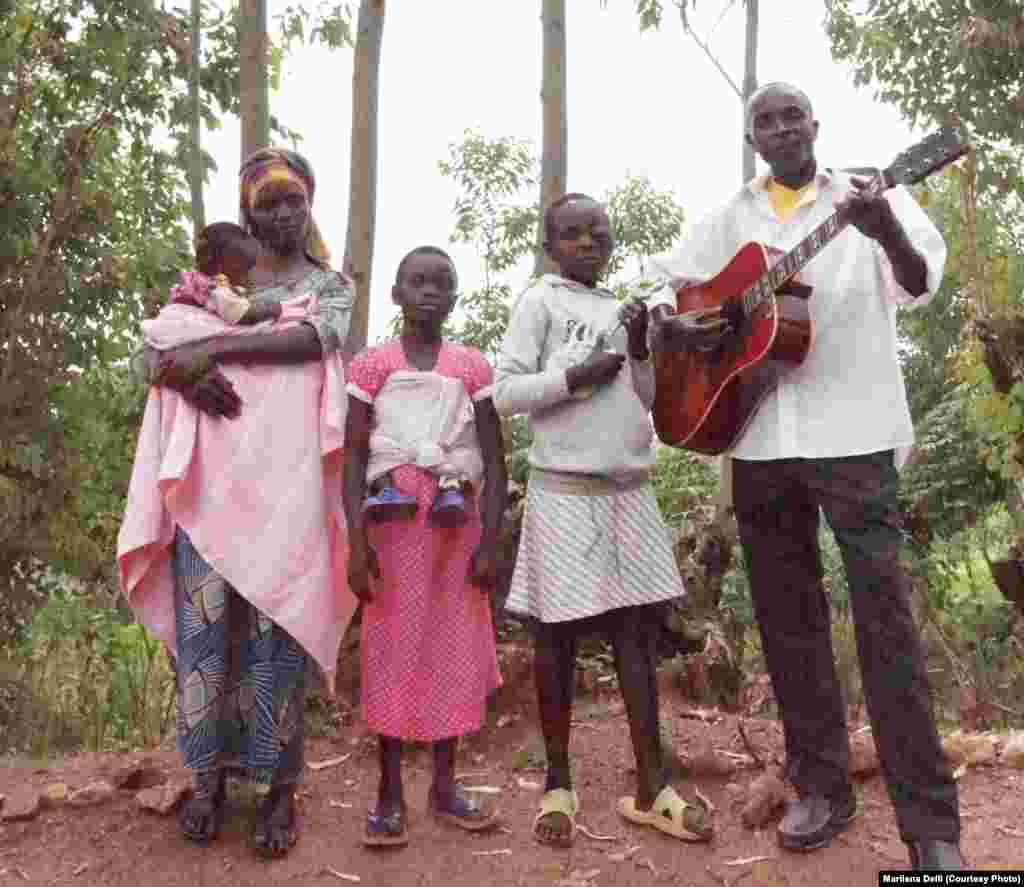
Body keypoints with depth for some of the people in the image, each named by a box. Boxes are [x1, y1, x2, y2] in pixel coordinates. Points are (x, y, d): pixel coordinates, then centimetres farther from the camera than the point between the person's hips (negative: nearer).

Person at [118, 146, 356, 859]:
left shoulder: (330, 284, 13)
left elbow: (309, 340, -9)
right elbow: (153, 354, 9)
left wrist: (208, 347, -12)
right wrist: (186, 374, -14)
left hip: (283, 476, -2)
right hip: (209, 470, 2)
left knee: (272, 622, -2)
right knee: (204, 617, 0)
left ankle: (280, 788, 7)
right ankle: (210, 778, 13)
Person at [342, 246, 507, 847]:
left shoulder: (473, 367, 5)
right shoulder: (372, 365, 2)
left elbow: (495, 462, 3)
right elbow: (354, 459, -1)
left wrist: (490, 543, -5)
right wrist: (357, 542, -10)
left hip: (457, 523, 2)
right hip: (393, 522, -1)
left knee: (454, 648, 7)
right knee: (392, 649, 3)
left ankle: (445, 784, 22)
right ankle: (390, 791, 13)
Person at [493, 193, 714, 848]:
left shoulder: (622, 310, 16)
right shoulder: (541, 302, 0)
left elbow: (645, 403, 14)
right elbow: (505, 392, -8)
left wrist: (640, 351, -1)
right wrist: (578, 376, -15)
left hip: (630, 490, 6)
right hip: (566, 491, -5)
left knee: (636, 629, 4)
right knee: (559, 634, 2)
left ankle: (651, 787, 10)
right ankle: (559, 783, 16)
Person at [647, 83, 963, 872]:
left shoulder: (866, 195, 4)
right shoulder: (731, 218, 15)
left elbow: (918, 284, -11)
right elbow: (665, 282, 21)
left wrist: (886, 231, -33)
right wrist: (665, 320, -3)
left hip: (850, 431, -4)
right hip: (758, 439, 4)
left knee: (884, 613, -6)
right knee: (787, 617, 10)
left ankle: (931, 823, 3)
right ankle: (822, 787, 24)